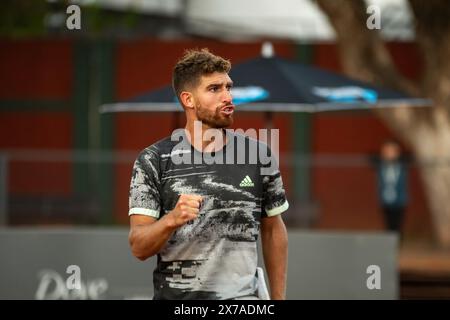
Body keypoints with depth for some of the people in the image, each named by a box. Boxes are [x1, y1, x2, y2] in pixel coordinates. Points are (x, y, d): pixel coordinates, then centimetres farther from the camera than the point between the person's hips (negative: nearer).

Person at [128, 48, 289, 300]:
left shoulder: (259, 154, 2)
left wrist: (279, 298, 10)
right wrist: (172, 219, -26)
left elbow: (273, 231, 12)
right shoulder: (153, 161, -4)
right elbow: (139, 247, -8)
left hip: (242, 297, 1)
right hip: (175, 294, -1)